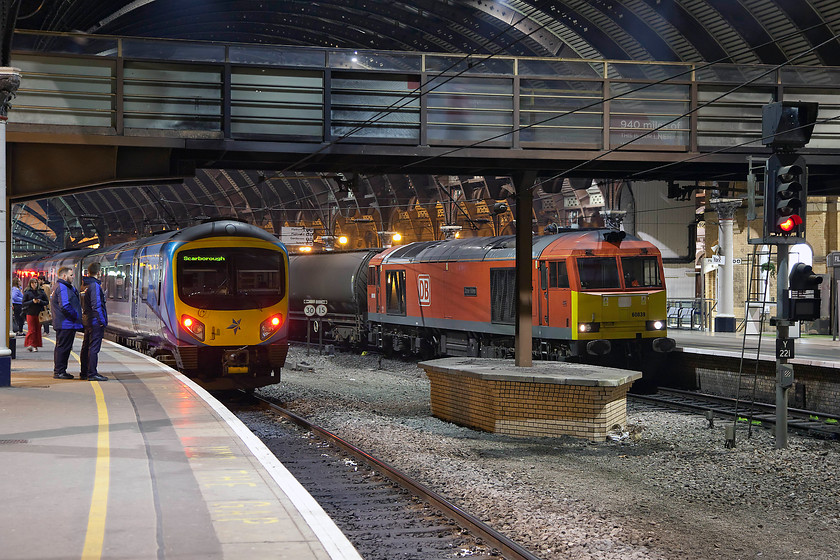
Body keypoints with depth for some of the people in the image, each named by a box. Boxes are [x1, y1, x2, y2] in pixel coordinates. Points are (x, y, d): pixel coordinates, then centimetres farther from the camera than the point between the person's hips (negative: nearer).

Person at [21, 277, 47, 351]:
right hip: (30, 313, -2)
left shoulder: (41, 292, 7)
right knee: (31, 330, -7)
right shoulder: (27, 292, 3)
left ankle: (36, 346, 9)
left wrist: (40, 301, -11)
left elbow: (46, 302, 8)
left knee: (38, 330, 2)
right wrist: (32, 301, -13)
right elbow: (23, 303, -1)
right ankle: (30, 345, -6)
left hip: (39, 314, 2)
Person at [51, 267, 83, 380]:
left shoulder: (60, 286, 20)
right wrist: (76, 315, -15)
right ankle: (59, 372, -4)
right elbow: (65, 306, -24)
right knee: (63, 347, -7)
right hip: (66, 324, -11)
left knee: (61, 347, 16)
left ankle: (58, 371, 23)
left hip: (62, 324, 11)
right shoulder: (62, 288, -15)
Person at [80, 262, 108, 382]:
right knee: (94, 347, -8)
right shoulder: (94, 285, -15)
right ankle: (92, 374, -8)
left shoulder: (86, 284, 13)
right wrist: (102, 320, -18)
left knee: (86, 347, 14)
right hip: (95, 321, -9)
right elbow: (96, 305, -20)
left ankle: (84, 373, 20)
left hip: (87, 320, 9)